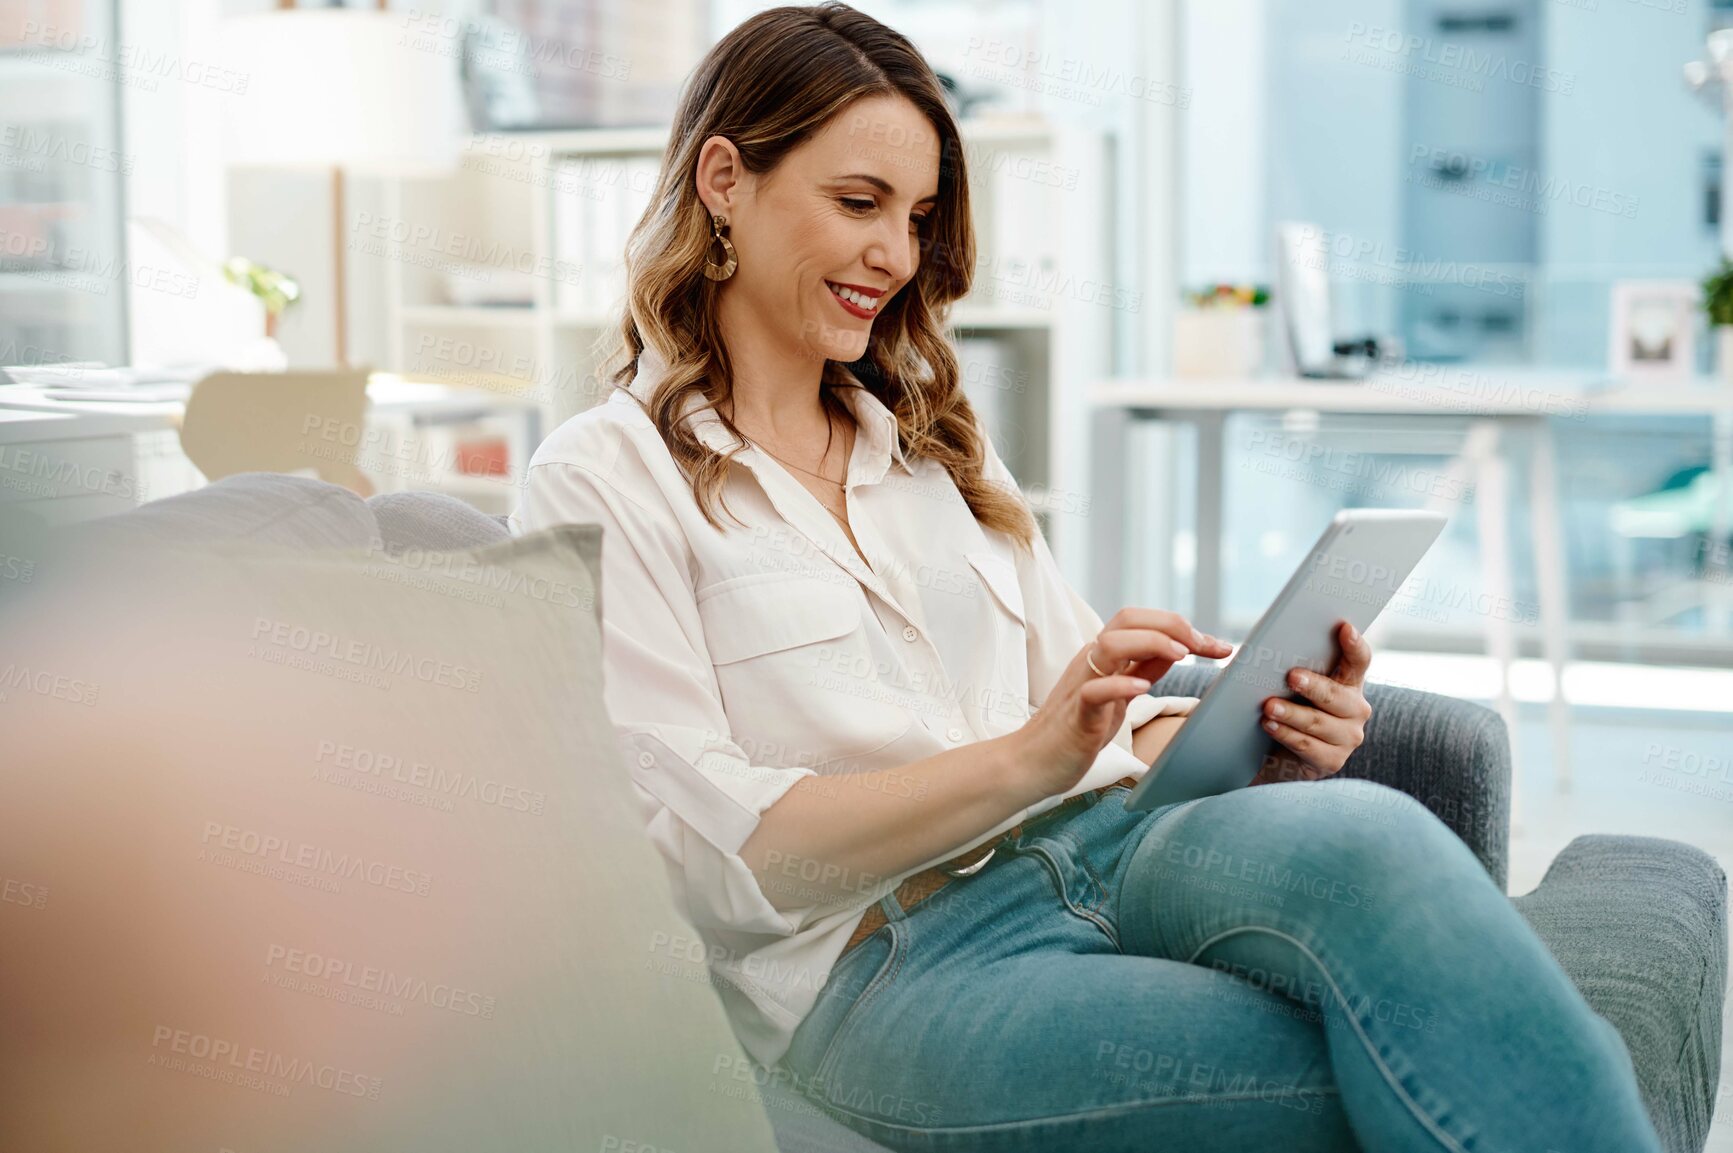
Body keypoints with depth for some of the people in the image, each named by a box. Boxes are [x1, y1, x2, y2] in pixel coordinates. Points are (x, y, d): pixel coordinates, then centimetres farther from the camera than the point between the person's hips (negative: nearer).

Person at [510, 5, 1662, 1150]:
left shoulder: (934, 443, 25)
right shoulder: (605, 483, 5)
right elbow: (711, 853, -7)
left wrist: (1260, 742, -4)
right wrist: (1026, 759, -19)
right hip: (893, 961, -5)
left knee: (1362, 833, -32)